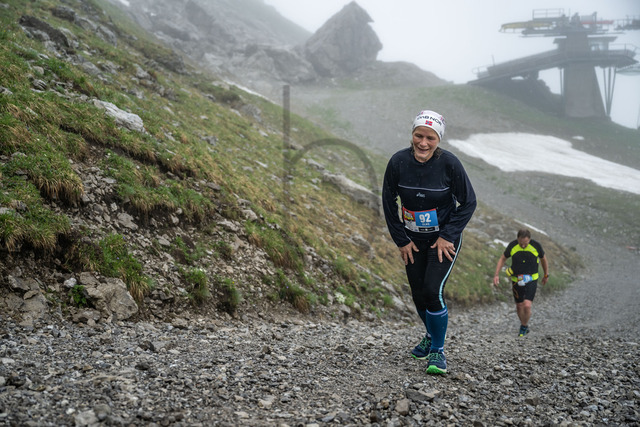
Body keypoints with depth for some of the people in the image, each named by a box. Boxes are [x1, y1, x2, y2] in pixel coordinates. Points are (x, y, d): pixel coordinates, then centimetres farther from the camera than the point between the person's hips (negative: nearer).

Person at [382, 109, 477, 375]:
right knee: (418, 293, 10)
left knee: (433, 291, -15)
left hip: (444, 239, -3)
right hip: (413, 240, 3)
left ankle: (438, 350, 3)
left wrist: (447, 236, -13)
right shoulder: (398, 162, -14)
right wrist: (401, 240, -2)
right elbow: (389, 202, -2)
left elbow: (468, 202, -9)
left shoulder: (449, 163, -20)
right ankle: (432, 335, 39)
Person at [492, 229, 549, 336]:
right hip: (516, 281, 2)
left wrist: (546, 275, 17)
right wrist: (496, 275, -6)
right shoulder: (512, 246, -13)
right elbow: (502, 259, 3)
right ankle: (525, 327, 37)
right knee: (519, 306, 12)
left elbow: (543, 259, 5)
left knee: (527, 306, -16)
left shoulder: (536, 246, -15)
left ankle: (523, 327, 9)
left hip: (531, 280, -2)